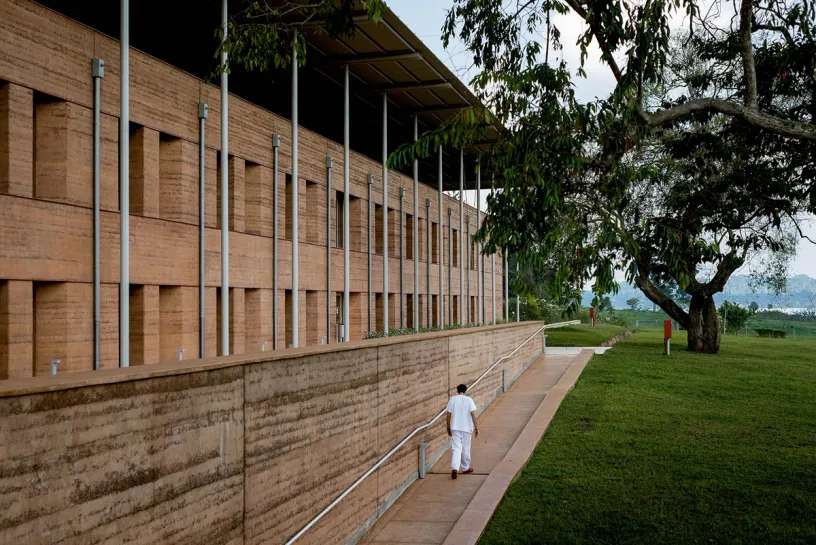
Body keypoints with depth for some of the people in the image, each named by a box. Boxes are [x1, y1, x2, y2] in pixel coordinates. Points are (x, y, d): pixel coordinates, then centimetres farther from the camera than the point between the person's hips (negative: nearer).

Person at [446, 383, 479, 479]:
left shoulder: (452, 399, 0)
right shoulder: (469, 400, -3)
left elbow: (449, 415, 1)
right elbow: (473, 414, -10)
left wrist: (448, 428, 10)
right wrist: (476, 427, -6)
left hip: (455, 428, 0)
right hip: (466, 428, 0)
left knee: (456, 448, -3)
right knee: (466, 449, 14)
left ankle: (454, 468, -22)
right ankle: (465, 468, 27)